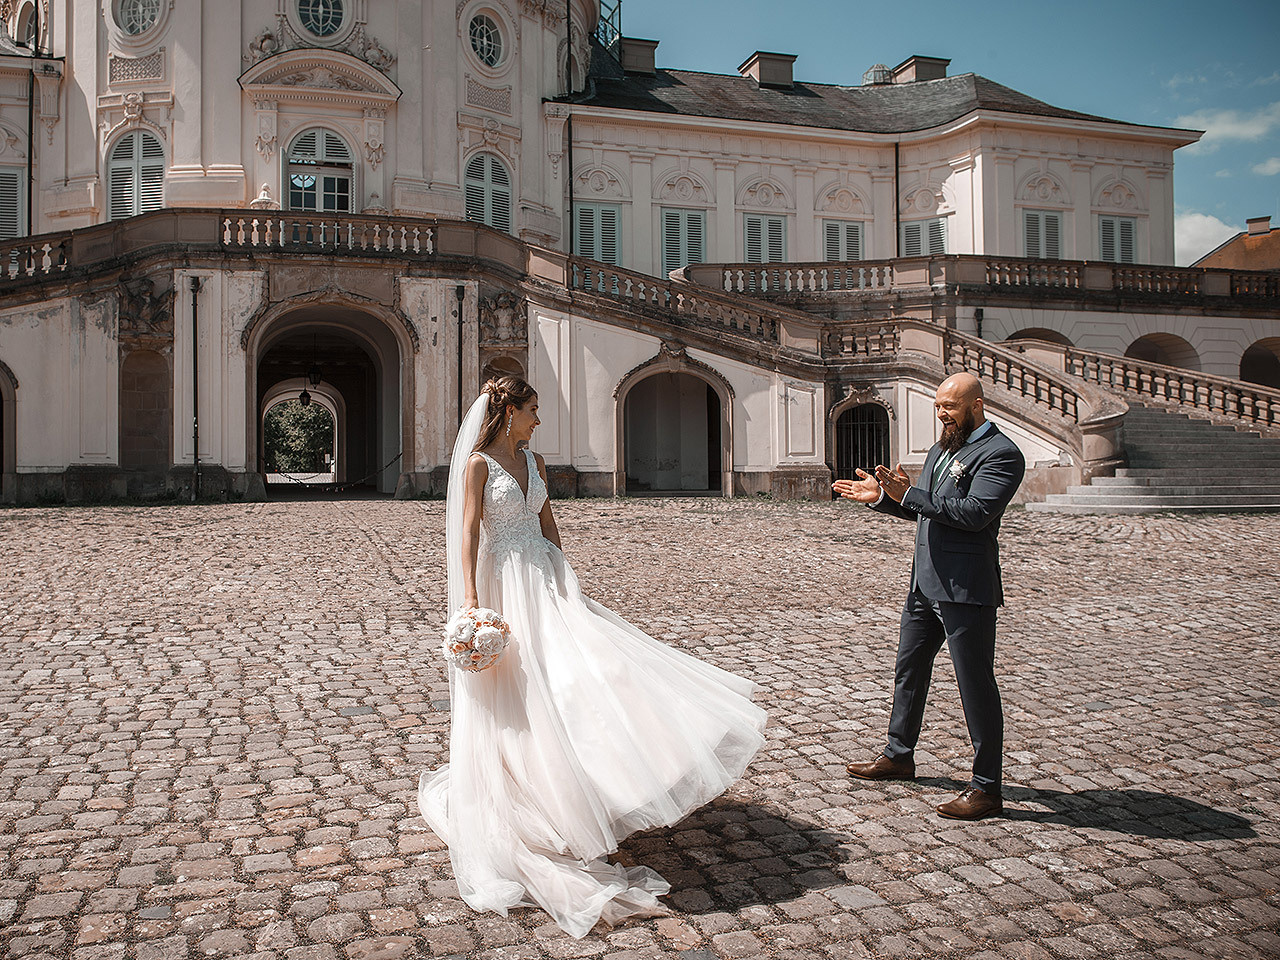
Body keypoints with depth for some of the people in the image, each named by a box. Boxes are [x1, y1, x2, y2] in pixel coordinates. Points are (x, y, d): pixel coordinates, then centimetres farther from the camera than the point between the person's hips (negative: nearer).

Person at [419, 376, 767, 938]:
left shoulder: (533, 461, 13)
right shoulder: (478, 463, -7)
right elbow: (469, 532, -13)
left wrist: (564, 576, 16)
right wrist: (470, 596, -21)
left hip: (544, 582, 6)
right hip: (504, 584, -6)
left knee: (572, 672, -3)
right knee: (517, 693, -2)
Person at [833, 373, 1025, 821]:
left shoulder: (1001, 454, -12)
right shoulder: (942, 448, 16)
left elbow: (975, 512, -24)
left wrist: (907, 494, -24)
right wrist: (881, 497, 7)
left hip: (966, 590, -9)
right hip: (925, 582, 10)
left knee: (976, 687, -1)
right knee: (909, 670, 20)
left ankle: (986, 789, 10)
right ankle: (898, 756, 37)